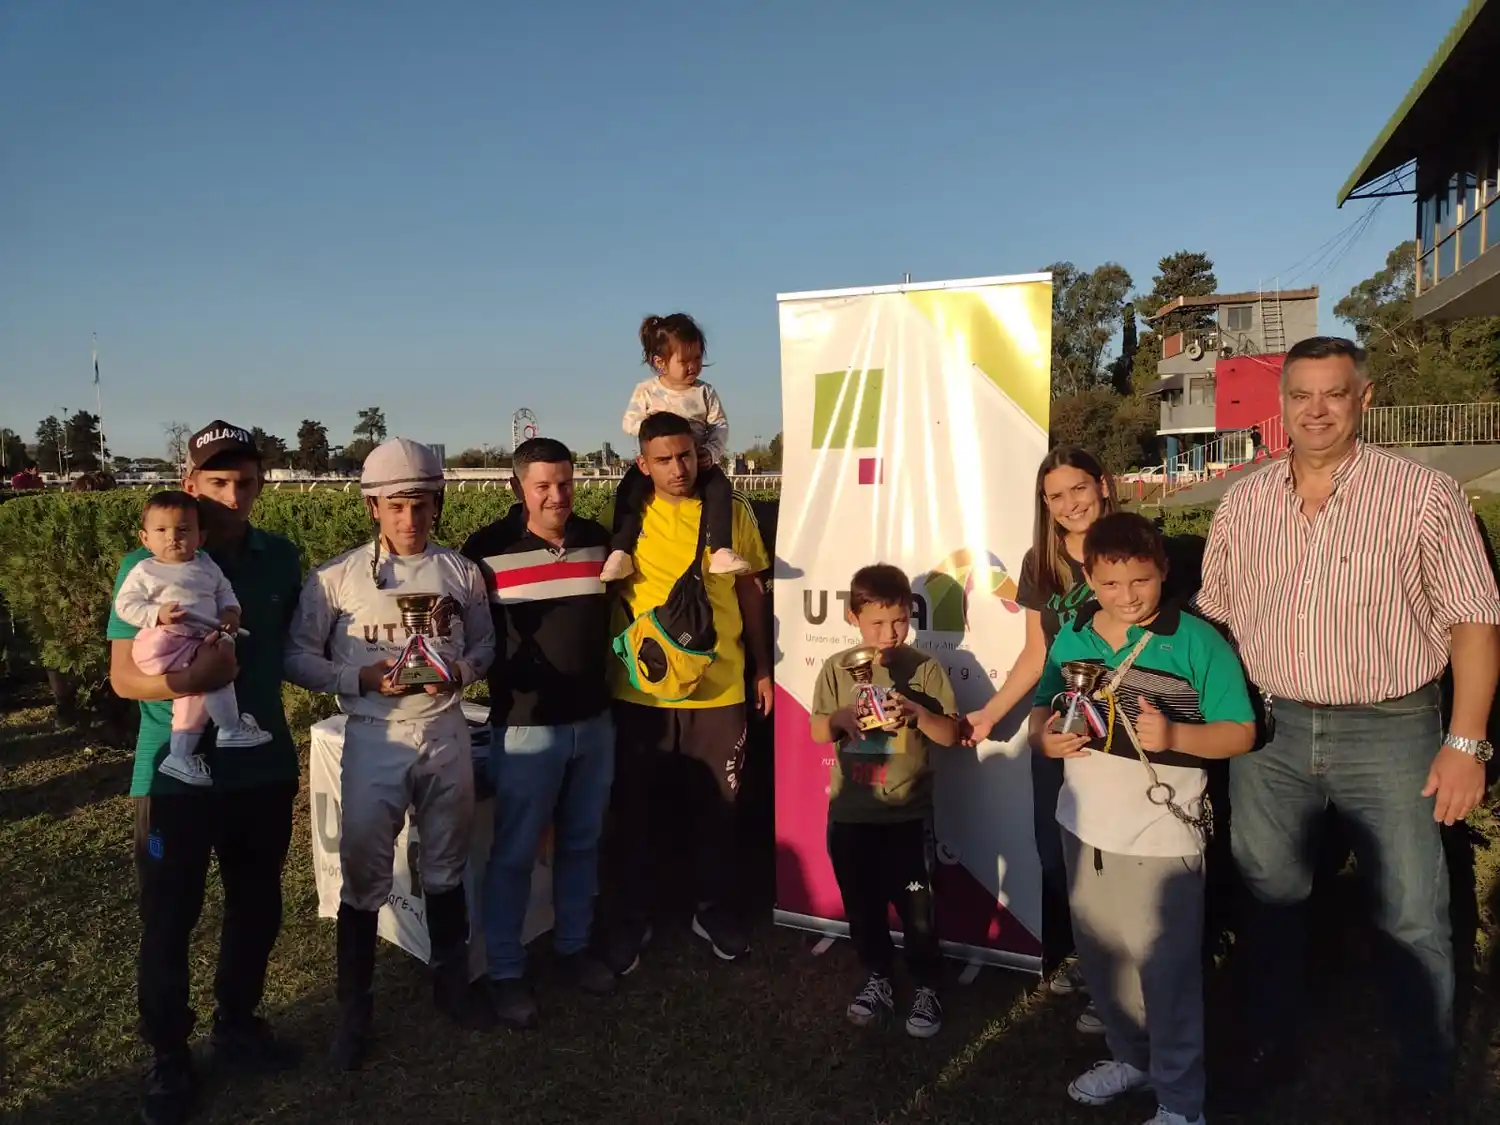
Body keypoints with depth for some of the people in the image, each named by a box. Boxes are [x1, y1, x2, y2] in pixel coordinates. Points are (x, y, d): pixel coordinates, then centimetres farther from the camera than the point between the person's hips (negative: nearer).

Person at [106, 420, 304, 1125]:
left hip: (263, 767, 4)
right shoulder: (147, 567, -10)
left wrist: (250, 673, 0)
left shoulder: (280, 559, 1)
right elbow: (123, 677, -12)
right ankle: (168, 1059, 27)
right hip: (175, 774, -3)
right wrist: (186, 680, -29)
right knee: (168, 923, 7)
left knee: (258, 908, 16)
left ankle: (236, 1025, 37)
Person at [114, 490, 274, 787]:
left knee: (197, 690, -3)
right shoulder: (144, 571, 5)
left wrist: (231, 611, 2)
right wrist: (157, 615, -16)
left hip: (202, 642, 6)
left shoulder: (207, 566, 18)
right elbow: (125, 605, 0)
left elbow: (224, 592, 24)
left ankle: (179, 756, 7)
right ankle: (231, 728, -9)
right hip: (164, 641, -6)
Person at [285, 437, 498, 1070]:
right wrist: (362, 678, -18)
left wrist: (460, 671, -12)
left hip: (446, 734, 2)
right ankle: (355, 1010, 24)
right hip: (375, 739, -2)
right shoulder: (337, 577, -6)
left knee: (447, 866, 17)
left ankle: (451, 983, 36)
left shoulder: (461, 572, 1)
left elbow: (485, 646, 9)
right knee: (364, 876, 6)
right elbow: (298, 657, -4)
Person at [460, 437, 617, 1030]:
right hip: (526, 725, -4)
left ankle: (574, 945, 35)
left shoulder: (597, 539, 5)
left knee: (581, 843, 17)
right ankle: (505, 971, 21)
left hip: (594, 720, 5)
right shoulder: (489, 548, -9)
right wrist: (501, 678, -14)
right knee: (514, 853, 5)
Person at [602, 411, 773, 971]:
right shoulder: (622, 516, -3)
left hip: (719, 688, 1)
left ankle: (714, 910, 34)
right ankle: (634, 915, 30)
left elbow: (751, 592, 9)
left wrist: (762, 667, 10)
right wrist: (624, 649, -2)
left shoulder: (733, 513, 1)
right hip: (641, 690, -1)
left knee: (716, 807, 13)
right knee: (636, 809, 11)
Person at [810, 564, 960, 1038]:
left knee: (917, 908, 4)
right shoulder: (837, 668, -2)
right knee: (862, 905, 15)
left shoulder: (925, 669, -7)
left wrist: (916, 712, -23)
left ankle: (926, 988, 23)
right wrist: (840, 717, -18)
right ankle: (878, 980, 34)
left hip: (908, 816, -2)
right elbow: (817, 732, 3)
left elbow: (951, 735, -6)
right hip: (850, 815, 2)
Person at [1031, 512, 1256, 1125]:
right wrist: (1045, 737, -11)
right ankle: (1130, 1055, 44)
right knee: (1101, 958, 21)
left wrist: (1174, 735, -27)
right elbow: (1042, 709, 11)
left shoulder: (1198, 641, -13)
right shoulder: (1070, 639, 1)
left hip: (1162, 838, -5)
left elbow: (1240, 733, -10)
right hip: (1084, 828, 6)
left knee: (1166, 971, 5)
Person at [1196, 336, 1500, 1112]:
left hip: (1389, 733, -3)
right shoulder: (1242, 503, 3)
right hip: (1270, 731, 3)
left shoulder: (1424, 495, -8)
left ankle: (1426, 1080, 31)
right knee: (1269, 900, 15)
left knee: (1412, 918, 8)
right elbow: (1211, 617, 10)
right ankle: (1271, 1050, 35)